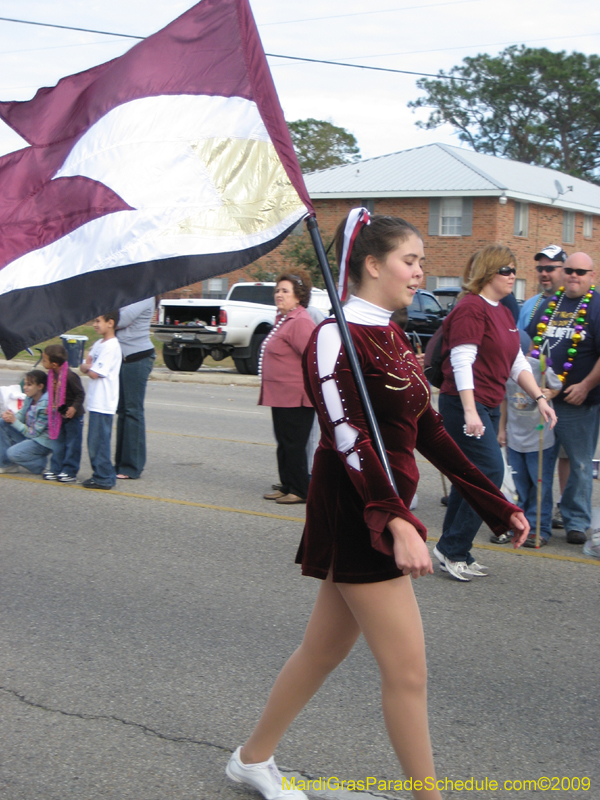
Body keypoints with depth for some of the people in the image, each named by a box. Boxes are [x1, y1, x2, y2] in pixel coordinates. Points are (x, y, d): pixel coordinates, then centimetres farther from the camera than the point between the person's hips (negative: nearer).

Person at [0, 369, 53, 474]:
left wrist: (14, 421, -19)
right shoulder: (30, 398, -1)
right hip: (30, 436, 9)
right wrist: (9, 416, -14)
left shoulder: (45, 405, -24)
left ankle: (42, 463, -1)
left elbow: (34, 433, -21)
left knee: (13, 453, -26)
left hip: (43, 442, -9)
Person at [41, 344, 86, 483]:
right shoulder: (52, 374, 2)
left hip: (73, 416, -9)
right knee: (58, 442, 15)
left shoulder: (70, 376, -24)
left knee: (72, 445, 2)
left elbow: (80, 393, -19)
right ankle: (56, 469, 23)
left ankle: (70, 472, 7)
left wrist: (74, 407, -26)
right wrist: (50, 406, 13)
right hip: (59, 415, 9)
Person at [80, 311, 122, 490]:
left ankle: (104, 478, 1)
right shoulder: (98, 344, 15)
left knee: (99, 441, -5)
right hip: (95, 401, 9)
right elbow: (84, 367, 14)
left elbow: (95, 373, -19)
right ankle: (99, 473, 21)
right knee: (94, 441, 13)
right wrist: (87, 366, -7)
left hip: (103, 403, -9)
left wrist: (88, 367, 1)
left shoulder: (111, 346, -15)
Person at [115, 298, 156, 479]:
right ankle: (121, 463, 19)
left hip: (138, 358, -9)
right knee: (122, 410, 11)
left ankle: (132, 467, 0)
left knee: (133, 411, -5)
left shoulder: (144, 296, -11)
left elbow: (121, 320, -19)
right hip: (122, 358, 9)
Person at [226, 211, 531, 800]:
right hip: (357, 514, -9)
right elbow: (348, 440, -25)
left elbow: (427, 432, 15)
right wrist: (399, 523, -36)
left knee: (325, 648, 18)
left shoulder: (392, 338, 13)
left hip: (386, 508, 9)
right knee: (407, 671, -3)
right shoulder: (335, 338, -14)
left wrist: (497, 504, 14)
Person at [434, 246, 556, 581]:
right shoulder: (471, 308, -12)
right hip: (465, 405, -9)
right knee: (491, 472, -13)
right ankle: (453, 549, -4)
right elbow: (462, 362, -19)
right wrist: (470, 412, -24)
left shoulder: (504, 314, 17)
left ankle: (453, 553, 18)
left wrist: (539, 397, 9)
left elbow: (517, 362, 20)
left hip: (490, 407, 9)